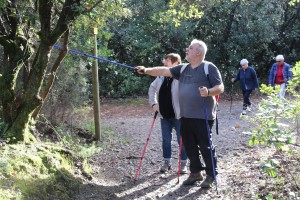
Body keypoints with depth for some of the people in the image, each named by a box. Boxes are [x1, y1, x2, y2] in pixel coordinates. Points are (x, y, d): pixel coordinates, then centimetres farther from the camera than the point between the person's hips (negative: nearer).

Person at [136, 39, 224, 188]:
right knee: (190, 146, 13)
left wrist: (209, 92, -28)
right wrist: (146, 70, -4)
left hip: (202, 116, -7)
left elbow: (220, 88, -9)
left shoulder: (209, 68, -6)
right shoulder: (183, 68, 13)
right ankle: (195, 172, 26)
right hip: (185, 116, 7)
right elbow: (164, 71, 7)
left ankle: (211, 175, 13)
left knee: (205, 146, 0)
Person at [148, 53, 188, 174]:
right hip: (164, 115, 6)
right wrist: (153, 103, 10)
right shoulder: (162, 76, 4)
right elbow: (152, 88, 20)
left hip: (178, 116, -6)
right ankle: (167, 162, 27)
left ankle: (183, 164, 19)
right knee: (166, 140, 14)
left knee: (181, 140, 6)